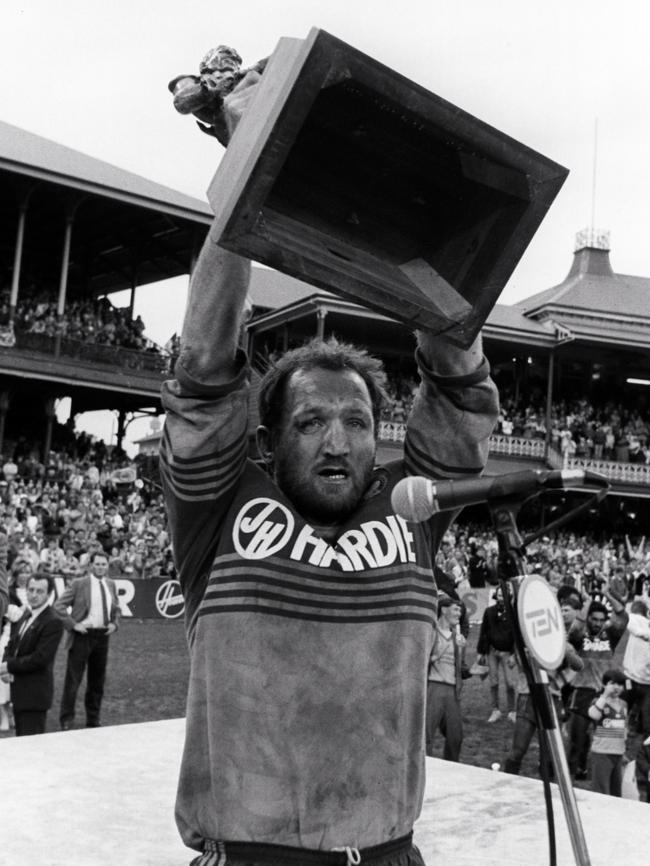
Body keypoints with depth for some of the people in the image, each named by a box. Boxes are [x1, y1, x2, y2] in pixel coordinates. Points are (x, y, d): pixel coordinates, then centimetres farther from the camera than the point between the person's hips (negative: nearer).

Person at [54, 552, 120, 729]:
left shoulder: (110, 584, 9)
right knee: (73, 679, -1)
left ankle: (93, 720, 22)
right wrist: (73, 624, -13)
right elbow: (58, 605, -7)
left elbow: (116, 608, 22)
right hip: (82, 635, -5)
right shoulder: (78, 584, -7)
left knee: (97, 681, 11)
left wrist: (114, 623, 4)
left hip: (102, 635, 5)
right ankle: (66, 720, 10)